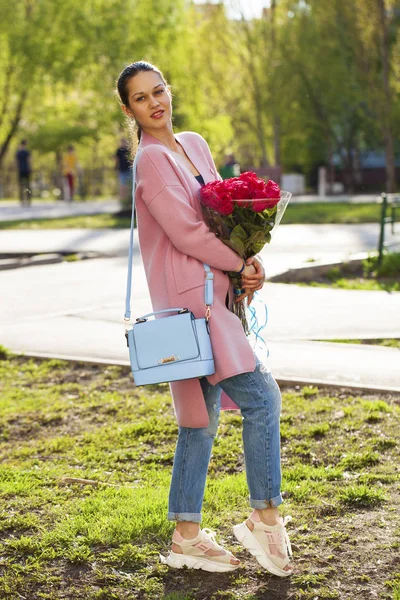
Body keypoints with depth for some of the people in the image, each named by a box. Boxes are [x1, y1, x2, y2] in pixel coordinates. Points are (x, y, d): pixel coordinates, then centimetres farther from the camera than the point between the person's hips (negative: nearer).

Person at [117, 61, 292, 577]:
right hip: (188, 297, -8)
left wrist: (245, 267, 1)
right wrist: (242, 262, -6)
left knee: (202, 416, 11)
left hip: (216, 294, 9)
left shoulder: (195, 144, 15)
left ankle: (186, 538, 19)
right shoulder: (152, 160, -10)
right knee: (261, 395, -12)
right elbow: (185, 232, -16)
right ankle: (265, 517, 2)